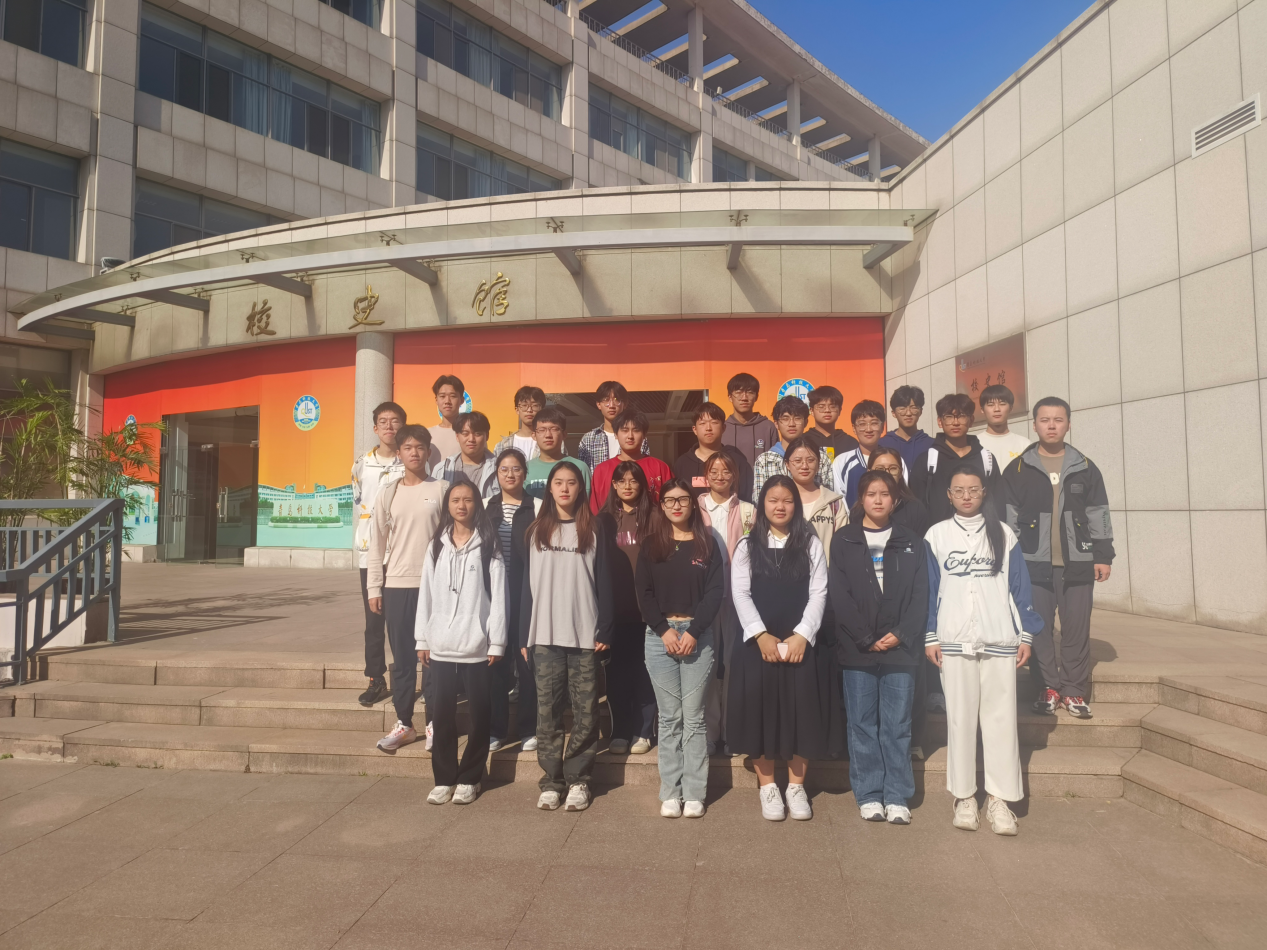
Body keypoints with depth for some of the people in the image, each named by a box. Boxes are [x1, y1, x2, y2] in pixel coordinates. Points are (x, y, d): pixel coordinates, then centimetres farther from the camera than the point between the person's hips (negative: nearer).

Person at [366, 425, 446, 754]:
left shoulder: (440, 490, 1)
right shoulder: (388, 492, 7)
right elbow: (377, 542, 8)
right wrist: (373, 587, 4)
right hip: (396, 584, 2)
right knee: (402, 656, 7)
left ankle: (434, 722, 13)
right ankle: (403, 723, 16)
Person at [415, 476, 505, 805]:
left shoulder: (488, 547, -3)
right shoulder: (436, 545, 8)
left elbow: (498, 597, -6)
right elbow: (426, 594, 8)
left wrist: (496, 642, -9)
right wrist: (422, 639, 5)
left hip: (476, 646, -3)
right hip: (440, 645, 3)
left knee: (477, 713, 6)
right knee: (442, 714, 9)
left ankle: (469, 779, 19)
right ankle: (444, 778, 20)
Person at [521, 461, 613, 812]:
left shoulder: (593, 533, 6)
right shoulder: (536, 532, 10)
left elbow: (603, 584, 4)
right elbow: (527, 584, 8)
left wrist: (605, 631, -4)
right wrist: (524, 635, 3)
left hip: (585, 636, -1)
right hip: (544, 635, 1)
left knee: (585, 711, 1)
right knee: (547, 710, 3)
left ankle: (578, 779, 12)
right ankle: (551, 780, 12)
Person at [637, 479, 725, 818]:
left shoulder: (707, 544, 5)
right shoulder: (651, 544, 7)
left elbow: (716, 592, -1)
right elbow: (644, 593, 2)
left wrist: (693, 632, -10)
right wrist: (664, 630, -9)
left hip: (698, 634, -1)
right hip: (659, 635, 1)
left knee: (694, 717, 2)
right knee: (669, 718, 4)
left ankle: (694, 793, 8)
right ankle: (670, 793, 10)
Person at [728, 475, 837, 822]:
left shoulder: (811, 544, 7)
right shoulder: (747, 546, 7)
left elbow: (818, 593, 0)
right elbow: (740, 594, -2)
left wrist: (801, 635, -12)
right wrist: (761, 635, -14)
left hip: (801, 642, 0)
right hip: (758, 643, 0)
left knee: (801, 711, 2)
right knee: (760, 711, 1)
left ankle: (796, 786, 17)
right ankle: (767, 786, 14)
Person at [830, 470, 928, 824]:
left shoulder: (911, 543, 10)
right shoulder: (844, 540, 4)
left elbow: (920, 596, 4)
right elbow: (839, 594, -2)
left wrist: (901, 635, -8)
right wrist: (866, 639, -9)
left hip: (901, 647, 1)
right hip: (857, 648, -1)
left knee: (897, 724, 4)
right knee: (862, 722, 5)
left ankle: (897, 797, 13)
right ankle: (868, 795, 15)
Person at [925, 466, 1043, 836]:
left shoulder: (1003, 534, 6)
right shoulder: (936, 535, 4)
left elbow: (1019, 586, 7)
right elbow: (928, 590, 5)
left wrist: (1025, 635, 3)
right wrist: (930, 637, 1)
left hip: (1000, 639, 1)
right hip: (954, 640, 0)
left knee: (1001, 717, 1)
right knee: (960, 717, 4)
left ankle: (999, 799, 11)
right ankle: (964, 797, 14)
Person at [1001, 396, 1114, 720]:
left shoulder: (1085, 468, 8)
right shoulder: (1018, 469, 3)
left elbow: (1098, 514, 10)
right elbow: (1008, 516, 3)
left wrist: (1103, 555, 6)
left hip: (1077, 563, 1)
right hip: (1034, 563, -1)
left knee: (1077, 629, 4)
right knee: (1038, 628, 2)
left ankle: (1074, 691, 16)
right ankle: (1050, 687, 16)